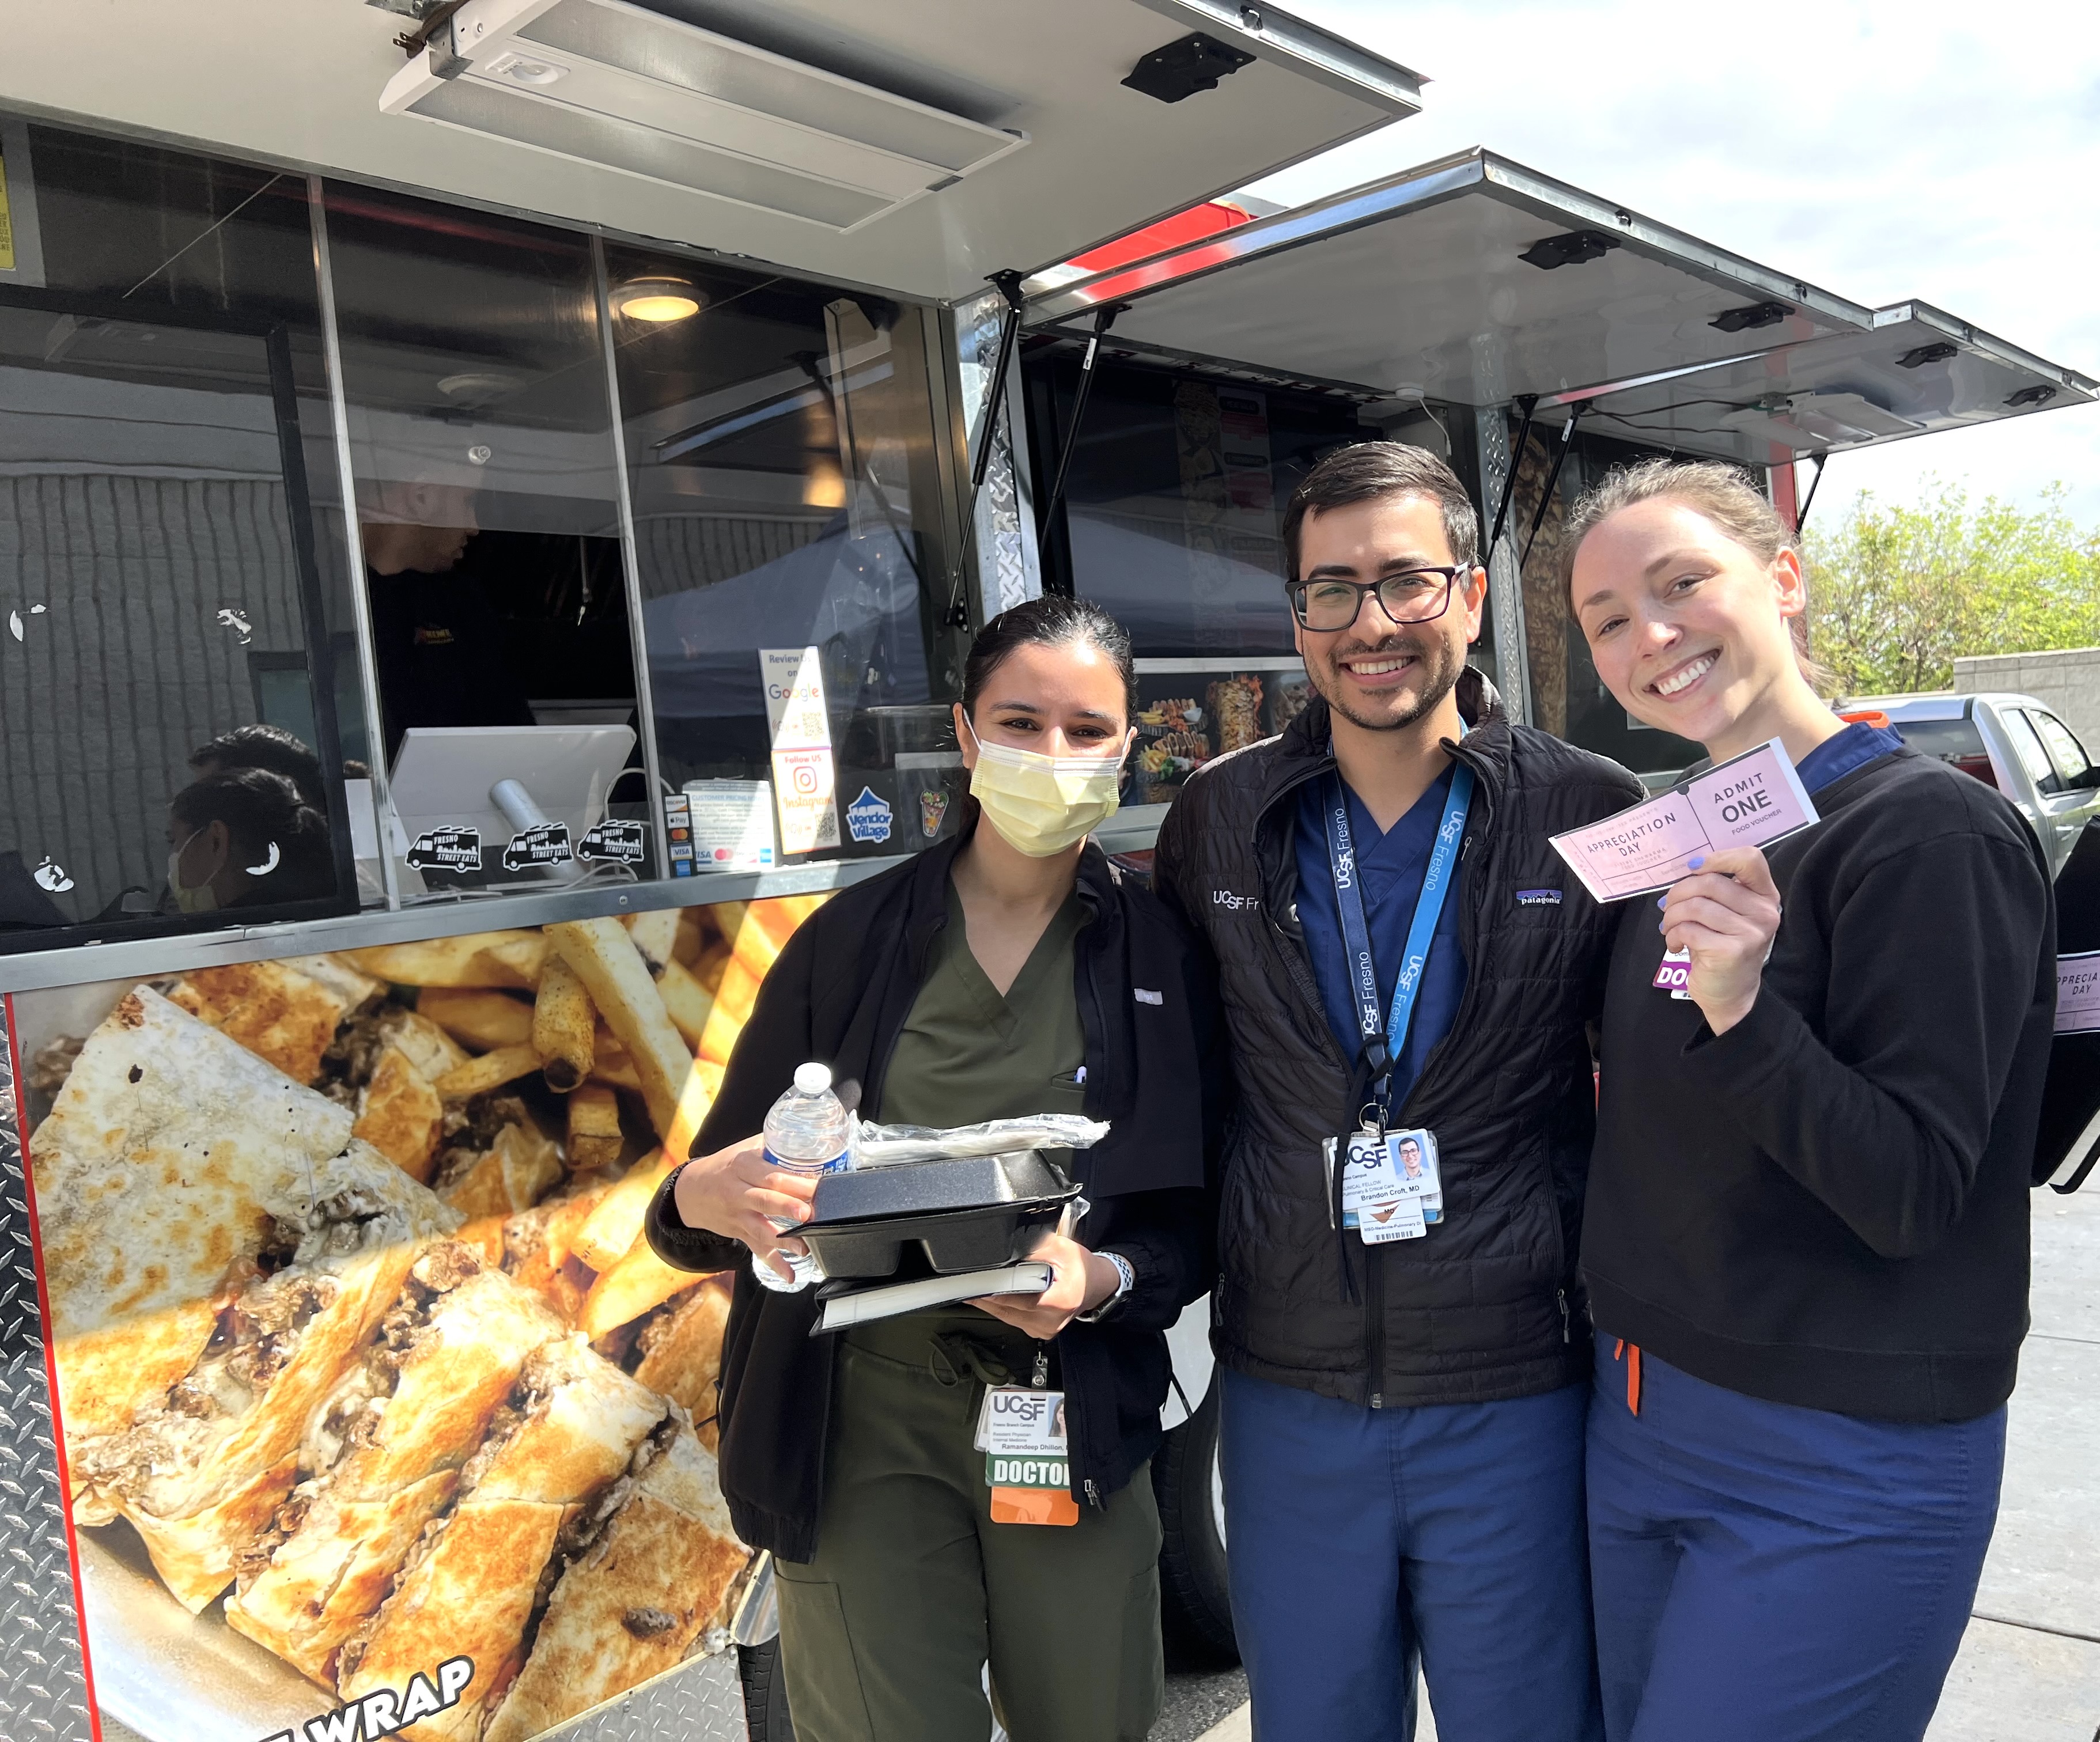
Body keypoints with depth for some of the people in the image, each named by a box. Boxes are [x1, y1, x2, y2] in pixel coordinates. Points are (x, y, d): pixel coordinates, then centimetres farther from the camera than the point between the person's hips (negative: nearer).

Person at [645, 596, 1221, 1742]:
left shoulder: (1162, 956, 0)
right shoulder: (853, 940, -2)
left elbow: (1196, 1227, 1)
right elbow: (701, 1204, 1)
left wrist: (1100, 1277, -19)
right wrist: (705, 1201, -22)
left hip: (1072, 1424, 1)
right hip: (862, 1422, -1)